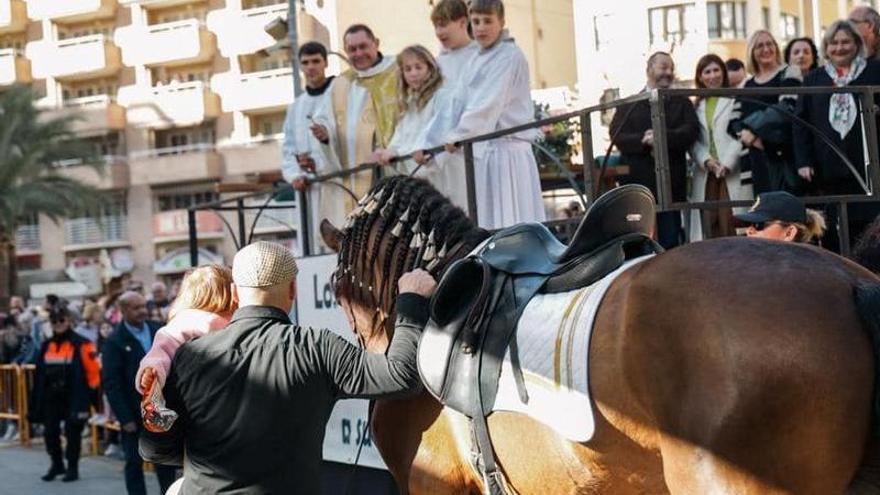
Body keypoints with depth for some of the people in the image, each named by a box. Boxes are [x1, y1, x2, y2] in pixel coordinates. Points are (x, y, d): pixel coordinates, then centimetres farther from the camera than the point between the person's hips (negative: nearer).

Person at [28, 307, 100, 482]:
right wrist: (37, 401, 12)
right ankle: (57, 464, 27)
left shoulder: (81, 344, -7)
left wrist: (91, 395, -13)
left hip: (74, 397, -5)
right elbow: (39, 376, 14)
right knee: (50, 431, 8)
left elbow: (93, 370, -10)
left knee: (73, 432, 1)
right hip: (51, 398, 5)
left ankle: (72, 468, 13)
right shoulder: (46, 346, 11)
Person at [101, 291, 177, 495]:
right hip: (134, 413, -4)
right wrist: (125, 418, -15)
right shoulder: (115, 341, -10)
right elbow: (111, 383, -11)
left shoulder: (159, 330, 2)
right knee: (134, 461, 6)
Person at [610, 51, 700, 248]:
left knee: (670, 244, 2)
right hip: (637, 183, -1)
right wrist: (643, 140, -19)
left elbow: (691, 131, -1)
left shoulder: (682, 103, 15)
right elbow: (617, 136, -2)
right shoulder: (629, 105, 12)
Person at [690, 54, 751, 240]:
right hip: (705, 174, 4)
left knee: (731, 223, -9)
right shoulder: (696, 105, 17)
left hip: (733, 174, -4)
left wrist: (726, 164, -14)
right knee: (708, 224, 1)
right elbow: (693, 141, 10)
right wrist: (706, 160, -8)